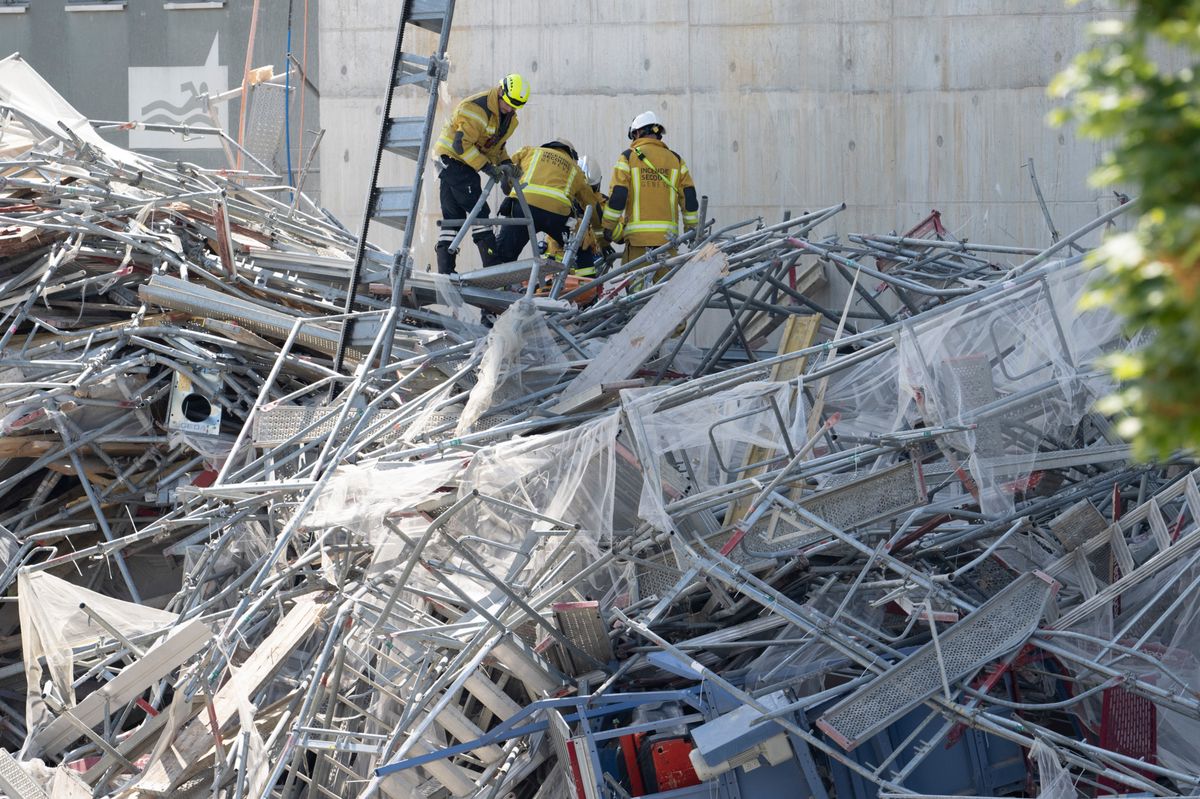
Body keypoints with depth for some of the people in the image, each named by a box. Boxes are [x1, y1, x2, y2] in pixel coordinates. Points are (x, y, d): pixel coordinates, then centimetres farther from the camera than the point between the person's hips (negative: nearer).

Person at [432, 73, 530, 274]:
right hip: (452, 158, -10)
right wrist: (486, 167, -26)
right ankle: (493, 267, -13)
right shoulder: (476, 108, -23)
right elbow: (461, 144, -25)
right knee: (479, 212, -12)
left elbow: (496, 145, 15)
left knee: (453, 217, 7)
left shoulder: (509, 117, 7)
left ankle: (445, 270, 6)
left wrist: (505, 164, -5)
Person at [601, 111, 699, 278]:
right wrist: (692, 229, 18)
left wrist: (608, 227, 5)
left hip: (638, 233, -3)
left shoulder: (628, 157, 1)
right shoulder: (675, 159, 11)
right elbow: (689, 197, 9)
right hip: (668, 235, 3)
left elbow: (617, 196, -5)